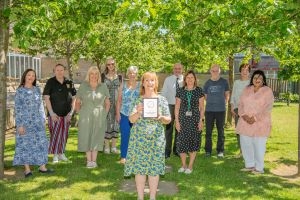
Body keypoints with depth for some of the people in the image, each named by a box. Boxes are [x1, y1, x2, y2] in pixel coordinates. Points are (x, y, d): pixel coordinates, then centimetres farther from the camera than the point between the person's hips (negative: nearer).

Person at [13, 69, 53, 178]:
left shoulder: (37, 90, 10)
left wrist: (43, 119, 9)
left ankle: (42, 167, 13)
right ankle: (27, 169, 8)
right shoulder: (20, 91, -3)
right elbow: (17, 109, -6)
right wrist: (19, 124, -11)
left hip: (37, 122, 4)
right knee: (25, 144, 1)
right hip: (25, 122, -4)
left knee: (41, 143, 4)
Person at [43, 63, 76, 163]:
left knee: (64, 134, 11)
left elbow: (73, 98, 8)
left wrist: (71, 112, -1)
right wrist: (52, 113, -12)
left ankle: (61, 153, 25)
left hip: (66, 114, 3)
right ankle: (55, 155, 9)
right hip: (54, 114, -3)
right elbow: (46, 98, -6)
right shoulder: (50, 82, -2)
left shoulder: (69, 83, 5)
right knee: (55, 134, -2)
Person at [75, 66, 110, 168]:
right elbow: (77, 102, 7)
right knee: (86, 136, 3)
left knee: (96, 137, 5)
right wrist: (80, 113, 0)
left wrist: (104, 114, 3)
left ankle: (94, 160, 15)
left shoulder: (103, 87, 3)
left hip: (99, 117, 1)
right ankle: (89, 160, 14)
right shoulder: (83, 86, 1)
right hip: (85, 117, 0)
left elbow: (107, 103, 10)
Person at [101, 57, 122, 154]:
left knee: (116, 123, 5)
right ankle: (106, 146, 8)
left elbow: (120, 91, 12)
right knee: (107, 123, -2)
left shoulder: (119, 77, 10)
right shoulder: (103, 76, 3)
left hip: (117, 103, 3)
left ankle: (114, 146, 14)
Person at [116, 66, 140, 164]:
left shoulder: (140, 85, 2)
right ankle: (123, 156, 15)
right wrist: (118, 113, 1)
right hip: (124, 115, 1)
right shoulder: (123, 85, 6)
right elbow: (119, 100, 7)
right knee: (124, 136, 4)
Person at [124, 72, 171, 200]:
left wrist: (161, 117, -17)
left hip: (156, 139, 0)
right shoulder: (138, 100, 4)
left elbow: (168, 119, 3)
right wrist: (138, 112, -19)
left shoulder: (162, 100, 3)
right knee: (139, 167, 3)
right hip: (139, 138, 0)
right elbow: (131, 119, 0)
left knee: (154, 168, 4)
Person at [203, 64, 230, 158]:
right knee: (208, 131, 6)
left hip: (221, 110, -1)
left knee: (220, 131, 6)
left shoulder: (224, 82, 1)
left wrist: (224, 103, 5)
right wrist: (211, 103, 8)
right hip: (209, 110, 1)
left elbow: (227, 95, 10)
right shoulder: (207, 83, 5)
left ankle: (220, 151, 15)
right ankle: (208, 150, 16)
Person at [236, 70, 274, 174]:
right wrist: (244, 115, -10)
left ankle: (259, 168, 14)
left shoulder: (267, 91, -3)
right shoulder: (247, 89, 11)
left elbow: (267, 108, -11)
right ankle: (249, 165, 24)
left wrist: (255, 118, -18)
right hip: (245, 122, 5)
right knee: (245, 144, 8)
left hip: (260, 124, -5)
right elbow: (241, 104, 8)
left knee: (258, 145, -1)